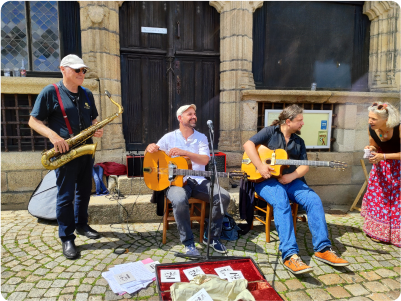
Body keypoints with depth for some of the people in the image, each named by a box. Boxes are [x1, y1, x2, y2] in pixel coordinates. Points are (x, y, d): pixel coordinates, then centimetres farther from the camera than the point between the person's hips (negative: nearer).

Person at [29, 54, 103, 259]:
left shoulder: (87, 95, 10)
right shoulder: (50, 92, -7)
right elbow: (33, 120, -7)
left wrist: (97, 129, -4)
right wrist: (53, 136, -22)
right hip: (65, 152, -6)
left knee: (84, 192, 15)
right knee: (65, 195, 0)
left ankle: (81, 225, 34)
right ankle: (67, 238, 12)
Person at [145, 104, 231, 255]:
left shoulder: (201, 138, 11)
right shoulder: (169, 137, 8)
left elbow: (205, 160, -5)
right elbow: (150, 152, 8)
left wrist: (184, 152, -18)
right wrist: (151, 147, -17)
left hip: (198, 180, 3)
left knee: (224, 197, -20)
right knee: (180, 200, -36)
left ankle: (212, 237, 2)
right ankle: (188, 243, -14)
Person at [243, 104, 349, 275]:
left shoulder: (298, 141, 17)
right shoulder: (270, 132, 1)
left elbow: (305, 165, 12)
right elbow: (248, 144, -11)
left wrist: (292, 176, -10)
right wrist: (260, 166, -22)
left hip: (290, 180, 5)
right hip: (267, 180, -5)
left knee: (314, 200, -19)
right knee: (281, 202, -34)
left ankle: (322, 249, -13)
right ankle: (290, 255, -37)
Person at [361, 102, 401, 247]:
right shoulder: (372, 129, -16)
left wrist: (383, 156, -30)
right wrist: (371, 149, -20)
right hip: (381, 166, 4)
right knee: (377, 196, 7)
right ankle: (379, 232, 25)